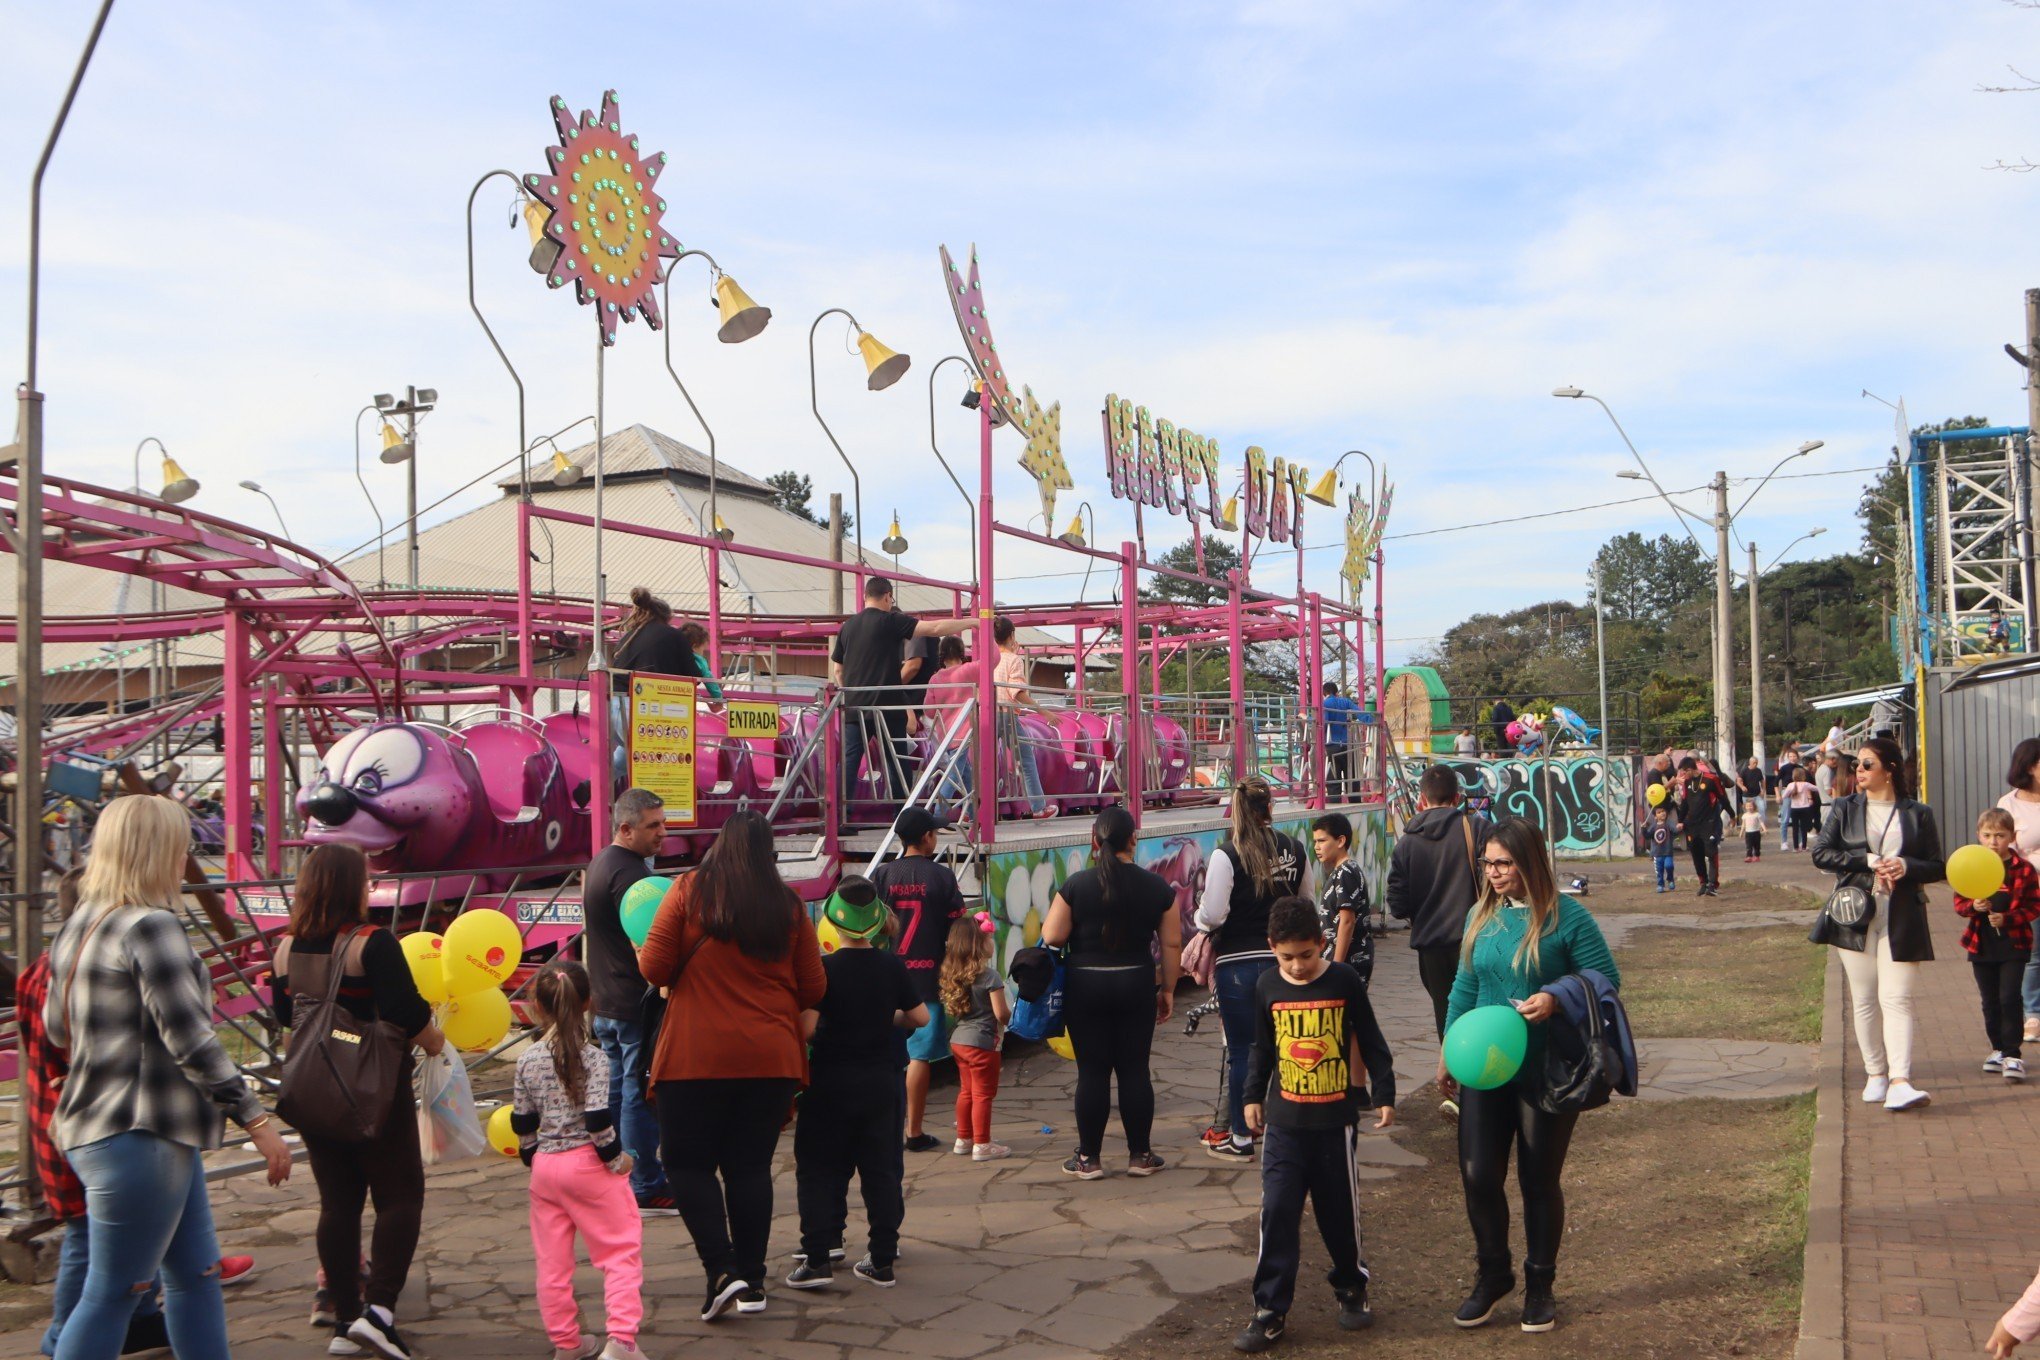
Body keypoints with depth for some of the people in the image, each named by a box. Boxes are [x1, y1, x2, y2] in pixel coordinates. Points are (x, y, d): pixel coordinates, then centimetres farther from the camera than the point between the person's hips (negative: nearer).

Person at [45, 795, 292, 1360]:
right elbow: (191, 1040, -21)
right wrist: (256, 1118, -18)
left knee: (195, 1274, 14)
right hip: (139, 1136, -10)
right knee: (111, 1293, -1)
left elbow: (55, 1028, 23)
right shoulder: (151, 927, -17)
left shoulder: (78, 926, 12)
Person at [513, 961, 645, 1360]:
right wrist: (616, 1159, -5)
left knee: (552, 1260, 12)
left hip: (545, 1167, 5)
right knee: (622, 1251, 3)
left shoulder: (527, 1061, 2)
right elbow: (598, 1118, -17)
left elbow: (522, 1122, 8)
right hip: (588, 1164, -4)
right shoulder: (592, 1057, -11)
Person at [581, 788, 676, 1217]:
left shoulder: (597, 866, 14)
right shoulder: (631, 874, -18)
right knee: (642, 1096, -3)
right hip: (636, 1004, -10)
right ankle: (647, 1189, 3)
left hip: (605, 1004, 10)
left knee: (615, 1092, 16)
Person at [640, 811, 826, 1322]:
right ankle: (752, 1282, 15)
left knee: (688, 1163, 8)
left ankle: (721, 1269, -5)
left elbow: (654, 968, -5)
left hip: (696, 1054, -3)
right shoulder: (789, 905, 4)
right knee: (751, 1166, 11)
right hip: (773, 1056, 3)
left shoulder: (689, 890, -3)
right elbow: (813, 989, 7)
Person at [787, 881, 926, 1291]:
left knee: (818, 1169, 5)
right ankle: (882, 1260, 13)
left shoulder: (825, 969, -12)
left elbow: (807, 1026, -18)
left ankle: (818, 1258, 1)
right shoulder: (893, 967, -1)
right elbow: (920, 1017, 6)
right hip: (880, 1083, 3)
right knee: (880, 1169, 9)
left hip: (831, 1083, -3)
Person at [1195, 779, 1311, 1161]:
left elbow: (1212, 916, -15)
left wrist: (1200, 913, 6)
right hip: (1284, 958, 5)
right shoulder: (1294, 850, 2)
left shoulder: (1227, 856, -14)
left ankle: (1240, 1138, 12)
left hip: (1239, 963, -4)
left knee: (1241, 1051, 4)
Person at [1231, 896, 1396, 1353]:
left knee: (1340, 1211, 10)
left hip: (1336, 1120, -1)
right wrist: (1253, 1096, 15)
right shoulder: (1268, 986, 0)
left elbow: (1371, 1041, 2)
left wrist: (1384, 1094, 1)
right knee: (1277, 1213, -2)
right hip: (1285, 1122, 2)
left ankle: (1351, 1288, 32)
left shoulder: (1344, 981, -7)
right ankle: (1270, 1311, 4)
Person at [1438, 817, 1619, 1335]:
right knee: (1478, 1175, 0)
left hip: (1547, 1073, -4)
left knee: (1540, 1181, 8)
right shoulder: (1481, 916, 4)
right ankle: (1493, 1275, 22)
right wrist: (1449, 1050, 13)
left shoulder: (1566, 917, -11)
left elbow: (1606, 979, -8)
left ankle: (1539, 1284, 27)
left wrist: (1555, 999, -24)